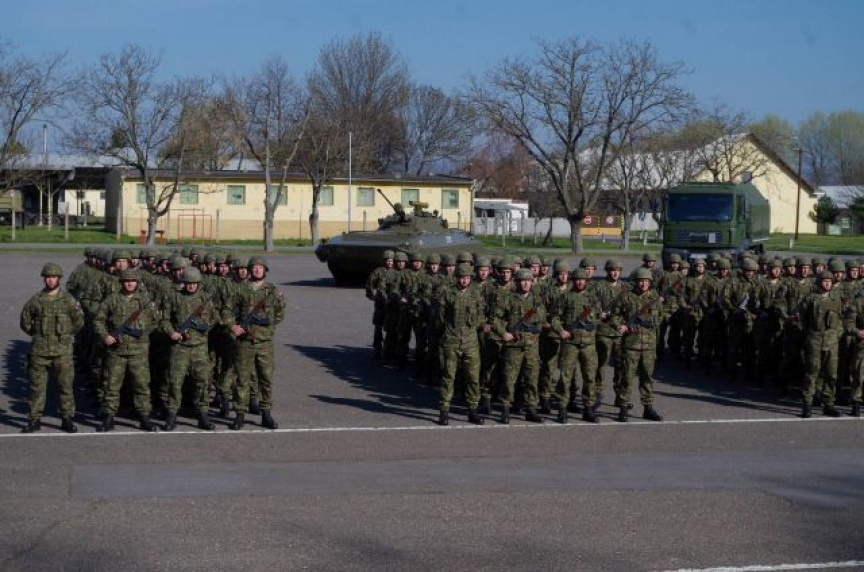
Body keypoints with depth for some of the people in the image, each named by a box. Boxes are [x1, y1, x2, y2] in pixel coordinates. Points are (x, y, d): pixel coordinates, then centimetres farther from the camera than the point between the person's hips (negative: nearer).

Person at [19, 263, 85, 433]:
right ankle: (34, 419, 11)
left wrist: (66, 335, 8)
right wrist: (37, 334, 12)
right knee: (37, 386, 4)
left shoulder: (68, 300, 1)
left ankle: (67, 419, 9)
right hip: (39, 351, 1)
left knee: (65, 385, 1)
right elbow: (25, 321, 14)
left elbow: (79, 321, 8)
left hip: (62, 350, -1)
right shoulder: (35, 300, 4)